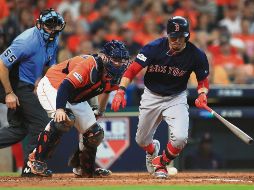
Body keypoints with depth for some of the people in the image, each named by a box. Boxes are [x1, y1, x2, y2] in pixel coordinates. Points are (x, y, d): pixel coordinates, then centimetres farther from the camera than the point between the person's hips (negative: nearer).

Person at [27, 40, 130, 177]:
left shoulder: (113, 75, -8)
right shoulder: (90, 65, -34)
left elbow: (105, 90, 16)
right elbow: (66, 85, -41)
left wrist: (100, 111, 26)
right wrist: (60, 109, -53)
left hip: (75, 98, 9)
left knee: (95, 134, 4)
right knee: (64, 119, -35)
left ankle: (83, 168, 27)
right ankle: (36, 159, -24)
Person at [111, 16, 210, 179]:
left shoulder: (196, 55, -18)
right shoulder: (154, 48, -22)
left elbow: (203, 80, -4)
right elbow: (133, 69, -22)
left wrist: (202, 94, -26)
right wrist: (121, 90, -36)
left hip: (176, 98, -1)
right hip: (151, 96, 1)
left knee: (180, 137, -23)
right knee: (142, 141, 11)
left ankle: (162, 164, 8)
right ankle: (153, 151, 51)